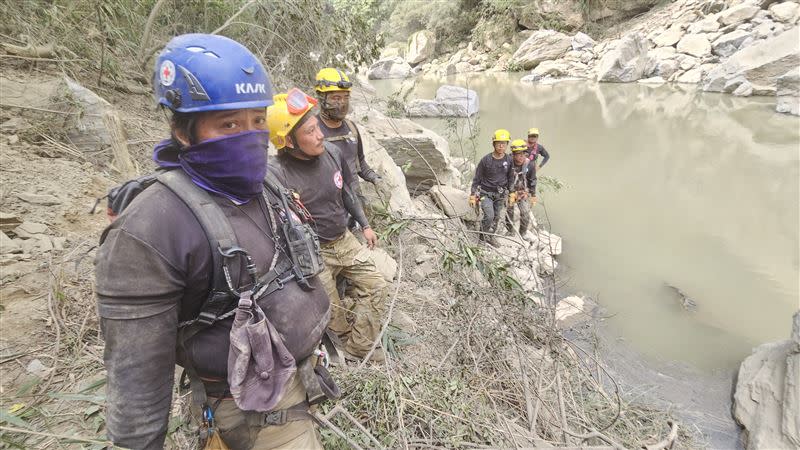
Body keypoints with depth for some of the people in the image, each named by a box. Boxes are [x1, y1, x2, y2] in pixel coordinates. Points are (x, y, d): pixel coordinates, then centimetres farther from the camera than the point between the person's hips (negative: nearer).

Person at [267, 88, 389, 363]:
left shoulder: (331, 152, -8)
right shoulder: (279, 176, -26)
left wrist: (365, 225, 15)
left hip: (345, 240, 6)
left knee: (376, 288, 6)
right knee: (333, 313, 6)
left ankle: (358, 350, 18)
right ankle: (349, 340, 36)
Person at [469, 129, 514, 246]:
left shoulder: (509, 160, -4)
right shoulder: (486, 160, -14)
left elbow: (510, 179, 8)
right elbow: (477, 179, -6)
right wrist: (473, 195, -7)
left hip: (500, 194, 4)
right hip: (485, 193, -4)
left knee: (497, 217, 10)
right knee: (489, 216, -15)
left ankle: (490, 236, 32)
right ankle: (483, 235, 11)